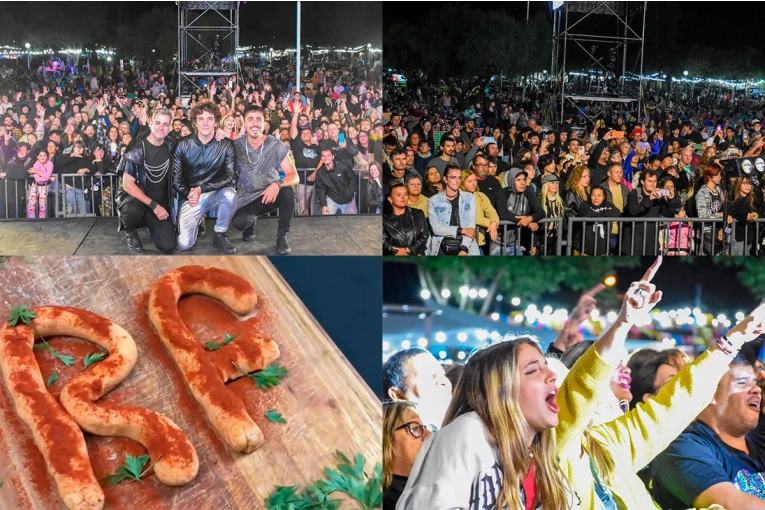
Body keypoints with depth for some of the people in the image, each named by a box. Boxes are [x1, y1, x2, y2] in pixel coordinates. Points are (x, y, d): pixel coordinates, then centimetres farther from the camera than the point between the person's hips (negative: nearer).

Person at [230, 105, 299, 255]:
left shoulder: (277, 146, -11)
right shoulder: (236, 146, -8)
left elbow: (294, 176, -16)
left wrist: (277, 184, -36)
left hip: (271, 194, 0)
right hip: (247, 199, 0)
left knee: (288, 191, -33)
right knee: (238, 222, -30)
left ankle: (282, 236, -11)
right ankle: (251, 221, 11)